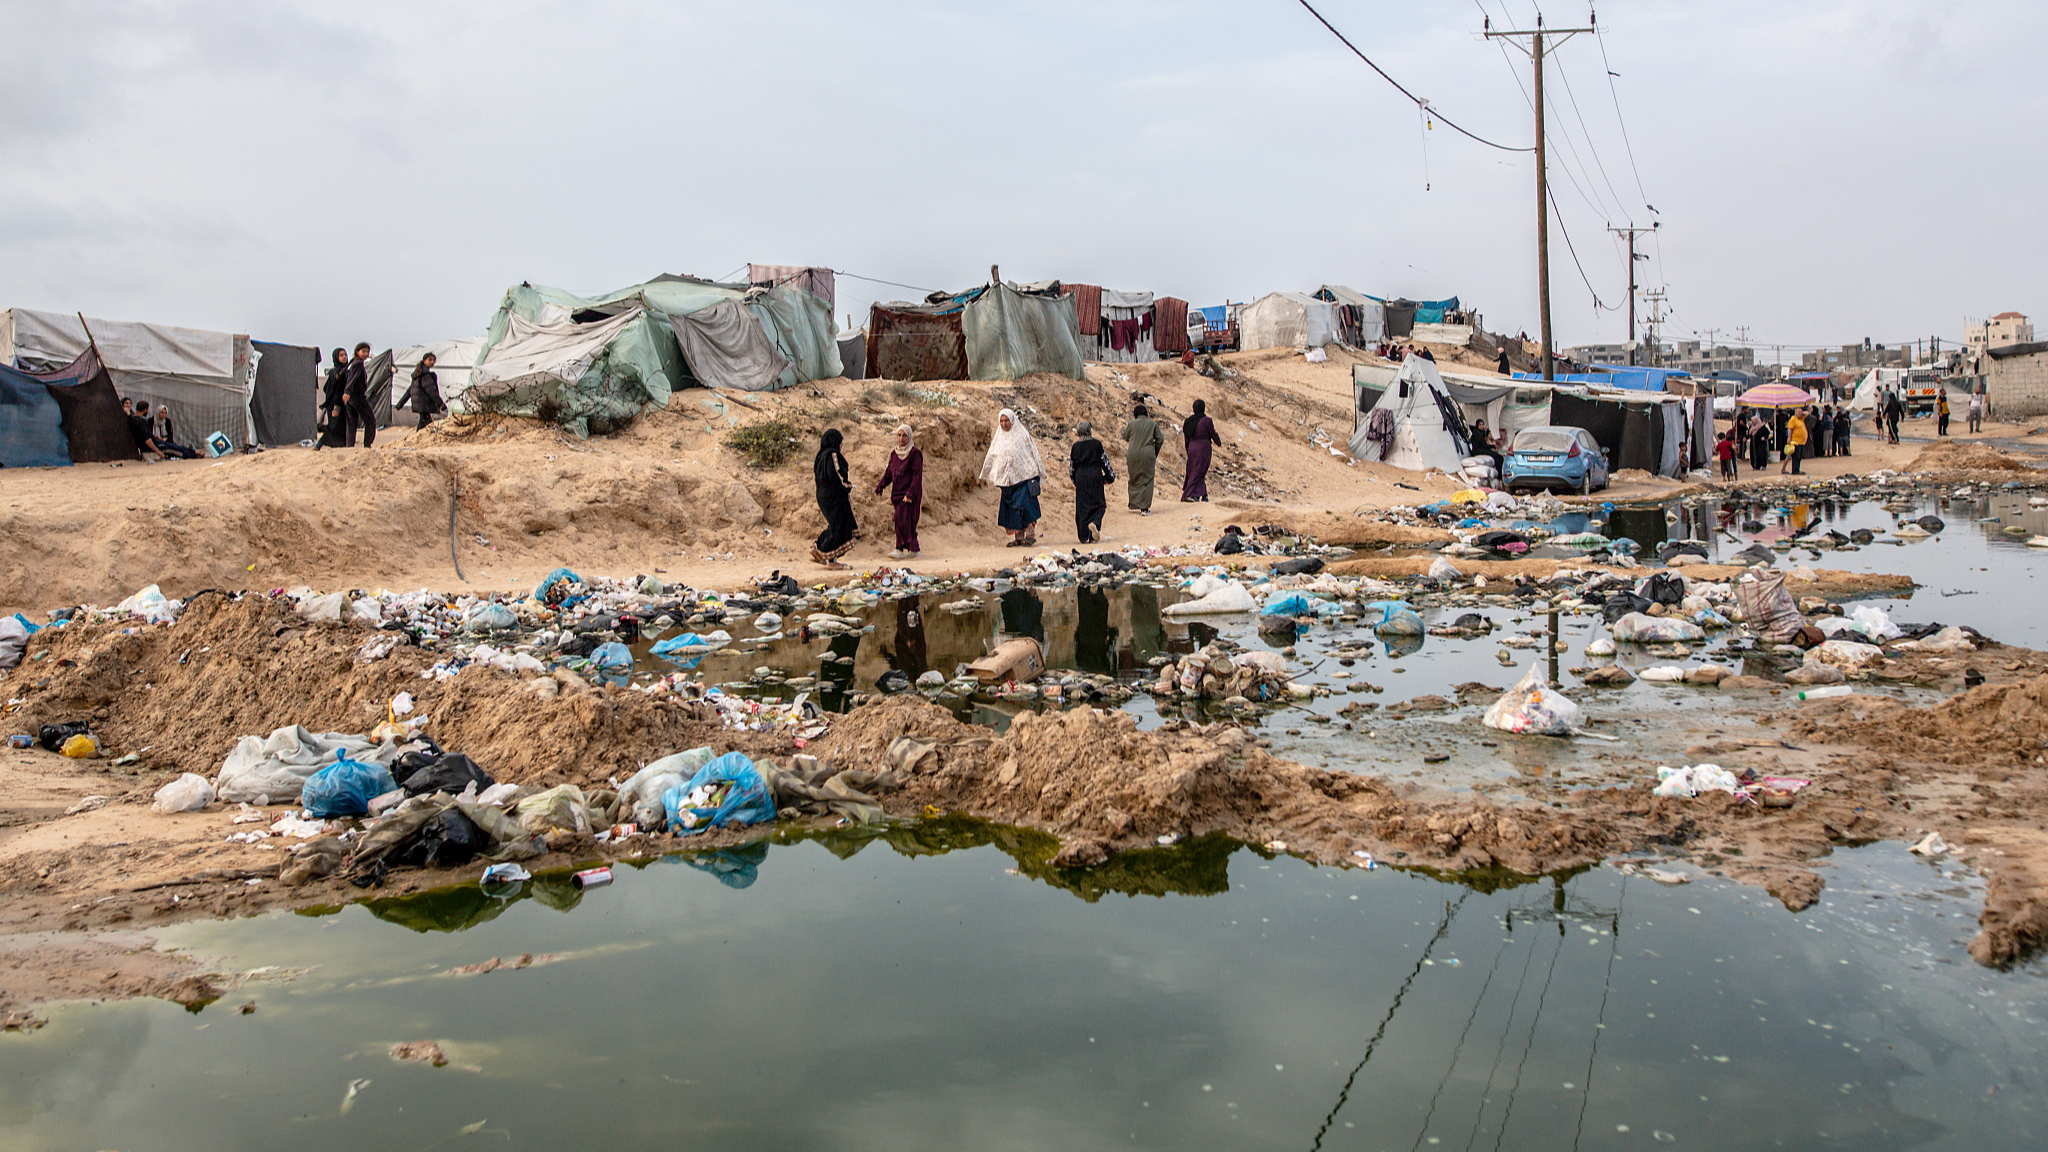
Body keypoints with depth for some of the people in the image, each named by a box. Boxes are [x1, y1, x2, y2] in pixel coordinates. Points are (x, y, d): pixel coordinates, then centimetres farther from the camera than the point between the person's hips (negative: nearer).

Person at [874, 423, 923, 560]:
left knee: (902, 519, -16)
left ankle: (900, 550, -16)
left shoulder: (915, 453, -9)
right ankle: (914, 549, 13)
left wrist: (910, 494, -22)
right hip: (897, 493, 7)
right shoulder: (894, 453, 12)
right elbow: (889, 473, 16)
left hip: (910, 494, -7)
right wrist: (880, 486, 1)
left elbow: (917, 475, -15)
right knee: (908, 522, 7)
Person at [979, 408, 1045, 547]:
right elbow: (990, 457, 21)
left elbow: (1033, 453, 2)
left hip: (1024, 476, -5)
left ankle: (1031, 534, -8)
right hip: (1007, 479, 5)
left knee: (1025, 505, -13)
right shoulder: (998, 438, 13)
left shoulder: (1022, 435, 0)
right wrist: (984, 475, 26)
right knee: (1011, 508, 2)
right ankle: (1018, 537, 7)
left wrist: (1040, 473, 0)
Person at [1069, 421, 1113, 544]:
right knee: (1098, 504, 7)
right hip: (1095, 476, -2)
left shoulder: (1076, 446, 2)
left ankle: (1084, 536, 4)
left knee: (1082, 506, 6)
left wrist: (1073, 479, 22)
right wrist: (1110, 476, 13)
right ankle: (1095, 523, -23)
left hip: (1080, 477, 2)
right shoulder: (1096, 444, -3)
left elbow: (1072, 465, 7)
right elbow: (1104, 461, 1)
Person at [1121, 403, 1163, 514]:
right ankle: (1144, 508, -3)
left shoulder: (1132, 424, -1)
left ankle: (1133, 503, 26)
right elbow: (1160, 439, 1)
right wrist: (1155, 452, 12)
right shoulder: (1153, 424, 1)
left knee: (1134, 479, 18)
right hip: (1147, 455, -1)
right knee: (1146, 480, 3)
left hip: (1133, 454, 1)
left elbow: (1126, 437, 10)